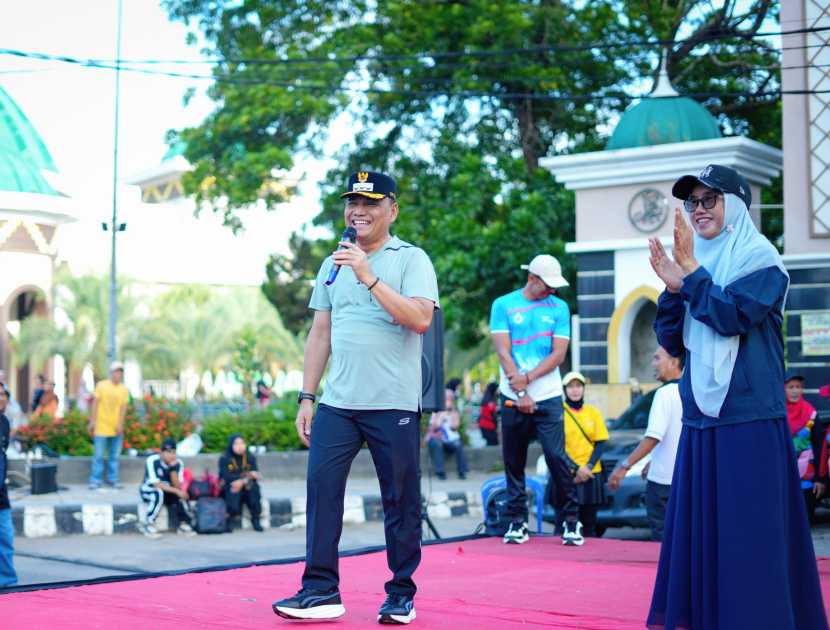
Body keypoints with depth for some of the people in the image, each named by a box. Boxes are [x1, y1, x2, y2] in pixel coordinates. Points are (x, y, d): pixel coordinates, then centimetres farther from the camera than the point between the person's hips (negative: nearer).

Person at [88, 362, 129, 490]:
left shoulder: (124, 389, 6)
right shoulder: (101, 385, 0)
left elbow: (123, 407, 0)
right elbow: (95, 404, -1)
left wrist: (120, 424, -11)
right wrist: (92, 421, -6)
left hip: (116, 429, 3)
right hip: (101, 427, -3)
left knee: (115, 455, 7)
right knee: (98, 455, -2)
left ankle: (113, 479, 16)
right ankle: (95, 480, 4)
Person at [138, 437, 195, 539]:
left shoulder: (178, 463, -10)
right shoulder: (152, 461, -21)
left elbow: (178, 487, -18)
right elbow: (156, 484, -28)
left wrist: (173, 469, -29)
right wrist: (176, 491, -36)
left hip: (167, 493, 3)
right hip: (148, 491, -3)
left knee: (183, 494, -25)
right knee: (159, 493, -36)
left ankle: (183, 523, -12)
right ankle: (149, 524, -26)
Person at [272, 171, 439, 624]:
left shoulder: (411, 260, -1)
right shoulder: (333, 265, 16)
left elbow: (420, 319, -17)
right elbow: (320, 335, 17)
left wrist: (369, 277, -20)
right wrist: (306, 398, 12)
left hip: (393, 405, -5)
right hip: (337, 403, 5)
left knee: (400, 502, 2)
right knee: (321, 489, -2)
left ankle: (401, 595, 14)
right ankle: (320, 591, 5)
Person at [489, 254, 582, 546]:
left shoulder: (559, 308, 7)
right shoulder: (503, 305, 4)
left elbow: (559, 354, 0)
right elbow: (503, 352, -3)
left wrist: (527, 378, -11)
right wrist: (520, 392, -10)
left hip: (548, 398, 0)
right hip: (513, 398, 0)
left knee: (557, 457, -8)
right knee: (513, 461, 4)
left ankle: (572, 519, 3)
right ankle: (517, 521, 14)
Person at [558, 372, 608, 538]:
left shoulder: (593, 412, 7)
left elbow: (601, 443, 6)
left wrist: (588, 467, -10)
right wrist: (575, 470, -12)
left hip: (591, 475, 3)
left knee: (589, 526, 7)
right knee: (563, 525, -3)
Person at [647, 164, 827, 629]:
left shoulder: (760, 258, -4)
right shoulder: (697, 264, 14)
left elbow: (734, 316, -19)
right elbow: (672, 342, 10)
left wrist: (690, 271, -15)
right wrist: (673, 288, -6)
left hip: (749, 419, -7)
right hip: (701, 418, 7)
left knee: (749, 534, -5)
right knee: (701, 529, 9)